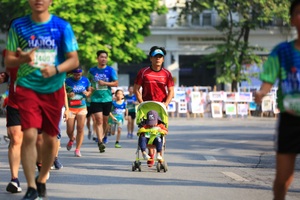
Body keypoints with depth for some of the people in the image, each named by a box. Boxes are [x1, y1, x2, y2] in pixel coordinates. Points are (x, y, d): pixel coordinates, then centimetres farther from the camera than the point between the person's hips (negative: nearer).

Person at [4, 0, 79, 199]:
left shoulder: (62, 26, -2)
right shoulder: (18, 25, 0)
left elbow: (74, 60, -3)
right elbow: (8, 61, 2)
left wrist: (56, 69, -22)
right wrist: (23, 59, -20)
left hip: (54, 90, 1)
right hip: (27, 88, -1)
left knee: (50, 138, 8)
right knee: (29, 134, -16)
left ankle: (42, 179, 31)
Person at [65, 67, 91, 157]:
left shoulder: (85, 80, 4)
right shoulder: (67, 81, -4)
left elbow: (90, 91, 17)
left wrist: (87, 93, -7)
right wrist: (67, 95, -21)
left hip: (82, 108, 1)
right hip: (70, 108, -1)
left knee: (80, 128, -8)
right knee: (69, 130, -2)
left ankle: (77, 149, 0)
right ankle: (71, 140, 35)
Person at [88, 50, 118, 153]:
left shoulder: (110, 70, 1)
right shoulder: (92, 70, 6)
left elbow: (116, 83, -2)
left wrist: (105, 83, -15)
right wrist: (89, 88, -2)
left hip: (107, 99, 1)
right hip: (95, 99, -1)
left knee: (105, 120, 10)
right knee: (99, 120, -13)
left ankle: (102, 138, 31)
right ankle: (100, 142, -20)